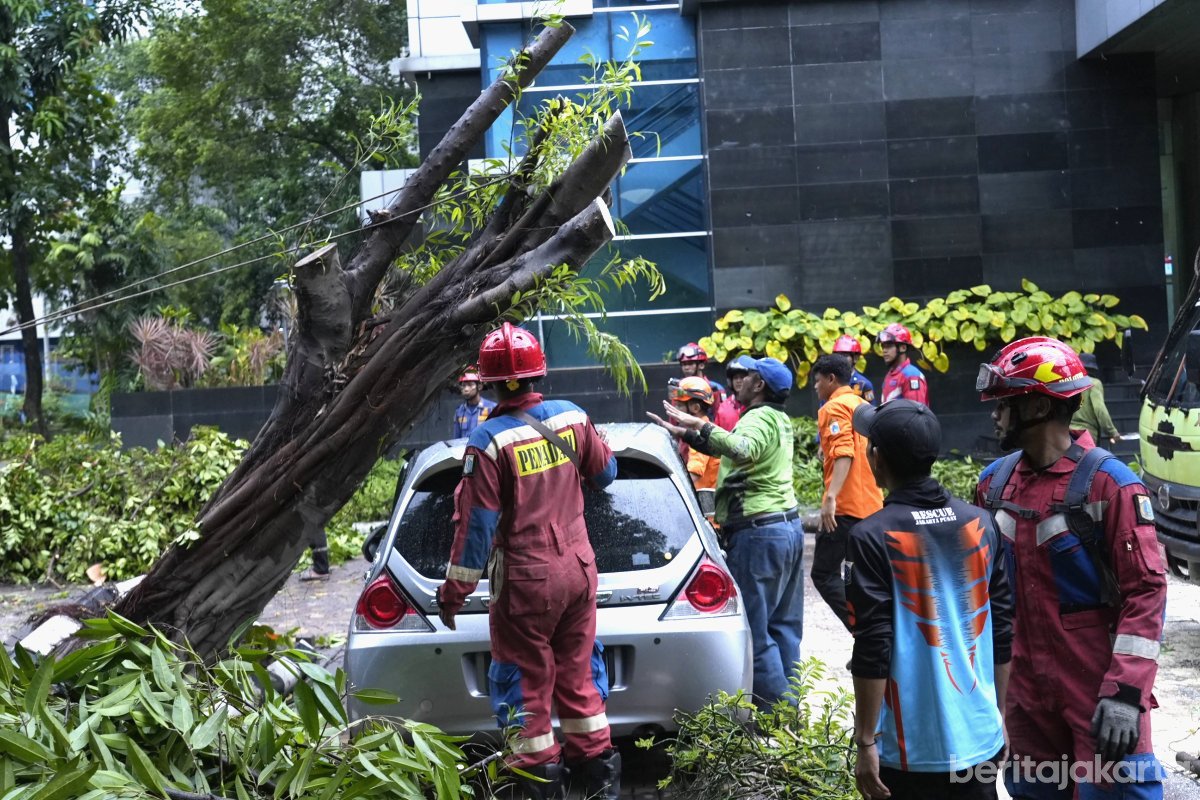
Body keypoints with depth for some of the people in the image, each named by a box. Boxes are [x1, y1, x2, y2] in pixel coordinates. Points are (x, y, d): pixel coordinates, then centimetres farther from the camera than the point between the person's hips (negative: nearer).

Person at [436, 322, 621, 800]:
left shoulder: (490, 440, -17)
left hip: (526, 580, -5)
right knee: (578, 672, 17)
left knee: (525, 680, 8)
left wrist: (454, 590, -6)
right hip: (578, 567, 6)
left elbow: (477, 524, -15)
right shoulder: (572, 417, -2)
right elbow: (605, 473, 14)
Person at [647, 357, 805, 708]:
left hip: (758, 531, -10)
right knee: (784, 626, 14)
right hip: (789, 525, 10)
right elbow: (727, 449, 28)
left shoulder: (759, 418, -13)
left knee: (754, 630, -5)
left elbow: (742, 450, -36)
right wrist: (686, 433, 25)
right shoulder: (777, 419, 18)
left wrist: (700, 426, -37)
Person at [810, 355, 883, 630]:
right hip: (872, 504, 9)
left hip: (845, 505, -9)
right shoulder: (863, 406, 18)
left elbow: (844, 452, -21)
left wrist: (831, 496, -28)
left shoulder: (835, 406, -8)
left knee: (823, 574, -6)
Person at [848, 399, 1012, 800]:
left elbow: (873, 650, -14)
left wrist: (866, 743, -6)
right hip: (980, 737, 4)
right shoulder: (980, 524, 1)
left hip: (912, 748, -4)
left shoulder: (875, 536, -14)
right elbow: (1002, 630, 7)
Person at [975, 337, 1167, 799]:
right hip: (1027, 683, 6)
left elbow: (1146, 590, -16)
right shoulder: (995, 481, 4)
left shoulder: (1108, 483, -14)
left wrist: (1125, 691, -21)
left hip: (1100, 686, -6)